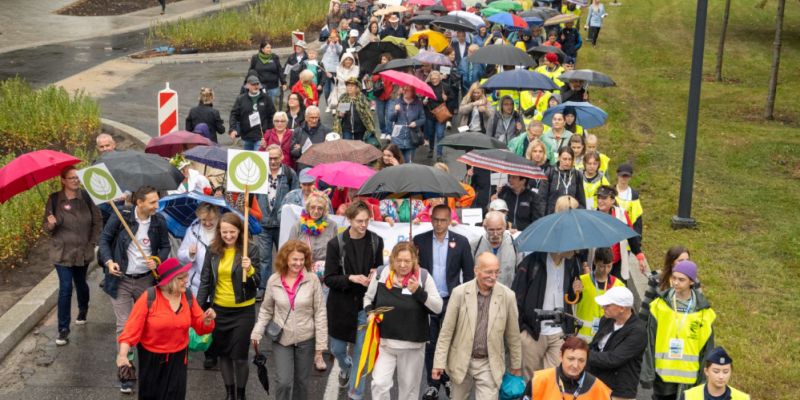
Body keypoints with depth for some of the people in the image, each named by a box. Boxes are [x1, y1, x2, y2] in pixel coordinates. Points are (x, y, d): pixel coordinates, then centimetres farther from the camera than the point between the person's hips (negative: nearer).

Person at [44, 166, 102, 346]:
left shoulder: (86, 196, -5)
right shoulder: (54, 199, -7)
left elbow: (98, 220, 4)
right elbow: (47, 228, -1)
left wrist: (93, 242, 0)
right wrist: (50, 225, -23)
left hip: (83, 251, 2)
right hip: (62, 252, -2)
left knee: (80, 283, 19)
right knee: (65, 288, -9)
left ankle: (83, 310, 49)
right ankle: (63, 330, -2)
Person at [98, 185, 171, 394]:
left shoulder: (159, 222, -6)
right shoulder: (120, 216, -13)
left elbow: (165, 246, 8)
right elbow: (104, 239, -3)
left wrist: (157, 260, -12)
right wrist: (109, 261, -18)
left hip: (146, 280, 2)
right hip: (121, 280, -2)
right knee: (124, 326, -1)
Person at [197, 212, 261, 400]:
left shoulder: (250, 250, -9)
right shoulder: (213, 250, 0)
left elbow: (256, 283, -11)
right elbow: (205, 281, 5)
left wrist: (250, 270, -31)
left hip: (243, 311, -3)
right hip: (218, 309, 4)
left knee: (239, 355, 2)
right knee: (222, 352, 14)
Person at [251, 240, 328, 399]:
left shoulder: (312, 279, -11)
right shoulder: (274, 281, -6)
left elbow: (320, 313, -7)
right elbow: (266, 310, 7)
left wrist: (321, 343, -8)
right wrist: (257, 333, 0)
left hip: (306, 339, 0)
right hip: (281, 339, 0)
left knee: (302, 382, 13)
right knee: (284, 382, -7)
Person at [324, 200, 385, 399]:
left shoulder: (376, 241, -4)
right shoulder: (336, 243, -11)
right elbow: (329, 278, -9)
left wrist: (376, 274, -13)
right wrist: (351, 278, -24)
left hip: (365, 304, 0)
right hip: (341, 305, 0)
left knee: (361, 352, 3)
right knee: (337, 349, 16)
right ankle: (346, 368, 51)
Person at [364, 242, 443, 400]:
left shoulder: (424, 277, -9)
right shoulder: (380, 274, -4)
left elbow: (438, 308, -9)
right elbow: (368, 298, 12)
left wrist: (419, 292, -22)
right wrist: (370, 313, -8)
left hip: (413, 343, 0)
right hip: (383, 341, 1)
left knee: (409, 387, 14)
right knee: (380, 383, -10)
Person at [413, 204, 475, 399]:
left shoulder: (461, 242, -2)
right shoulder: (419, 240, 0)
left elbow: (469, 273, 1)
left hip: (450, 302, -1)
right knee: (430, 345, 8)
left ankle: (449, 379, 21)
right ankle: (433, 384, 18)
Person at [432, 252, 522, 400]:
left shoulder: (508, 296, -7)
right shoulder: (460, 292, -9)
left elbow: (513, 334, 3)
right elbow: (447, 331, -5)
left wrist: (516, 364, 11)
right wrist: (439, 362, -6)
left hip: (489, 365, -1)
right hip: (462, 361, 1)